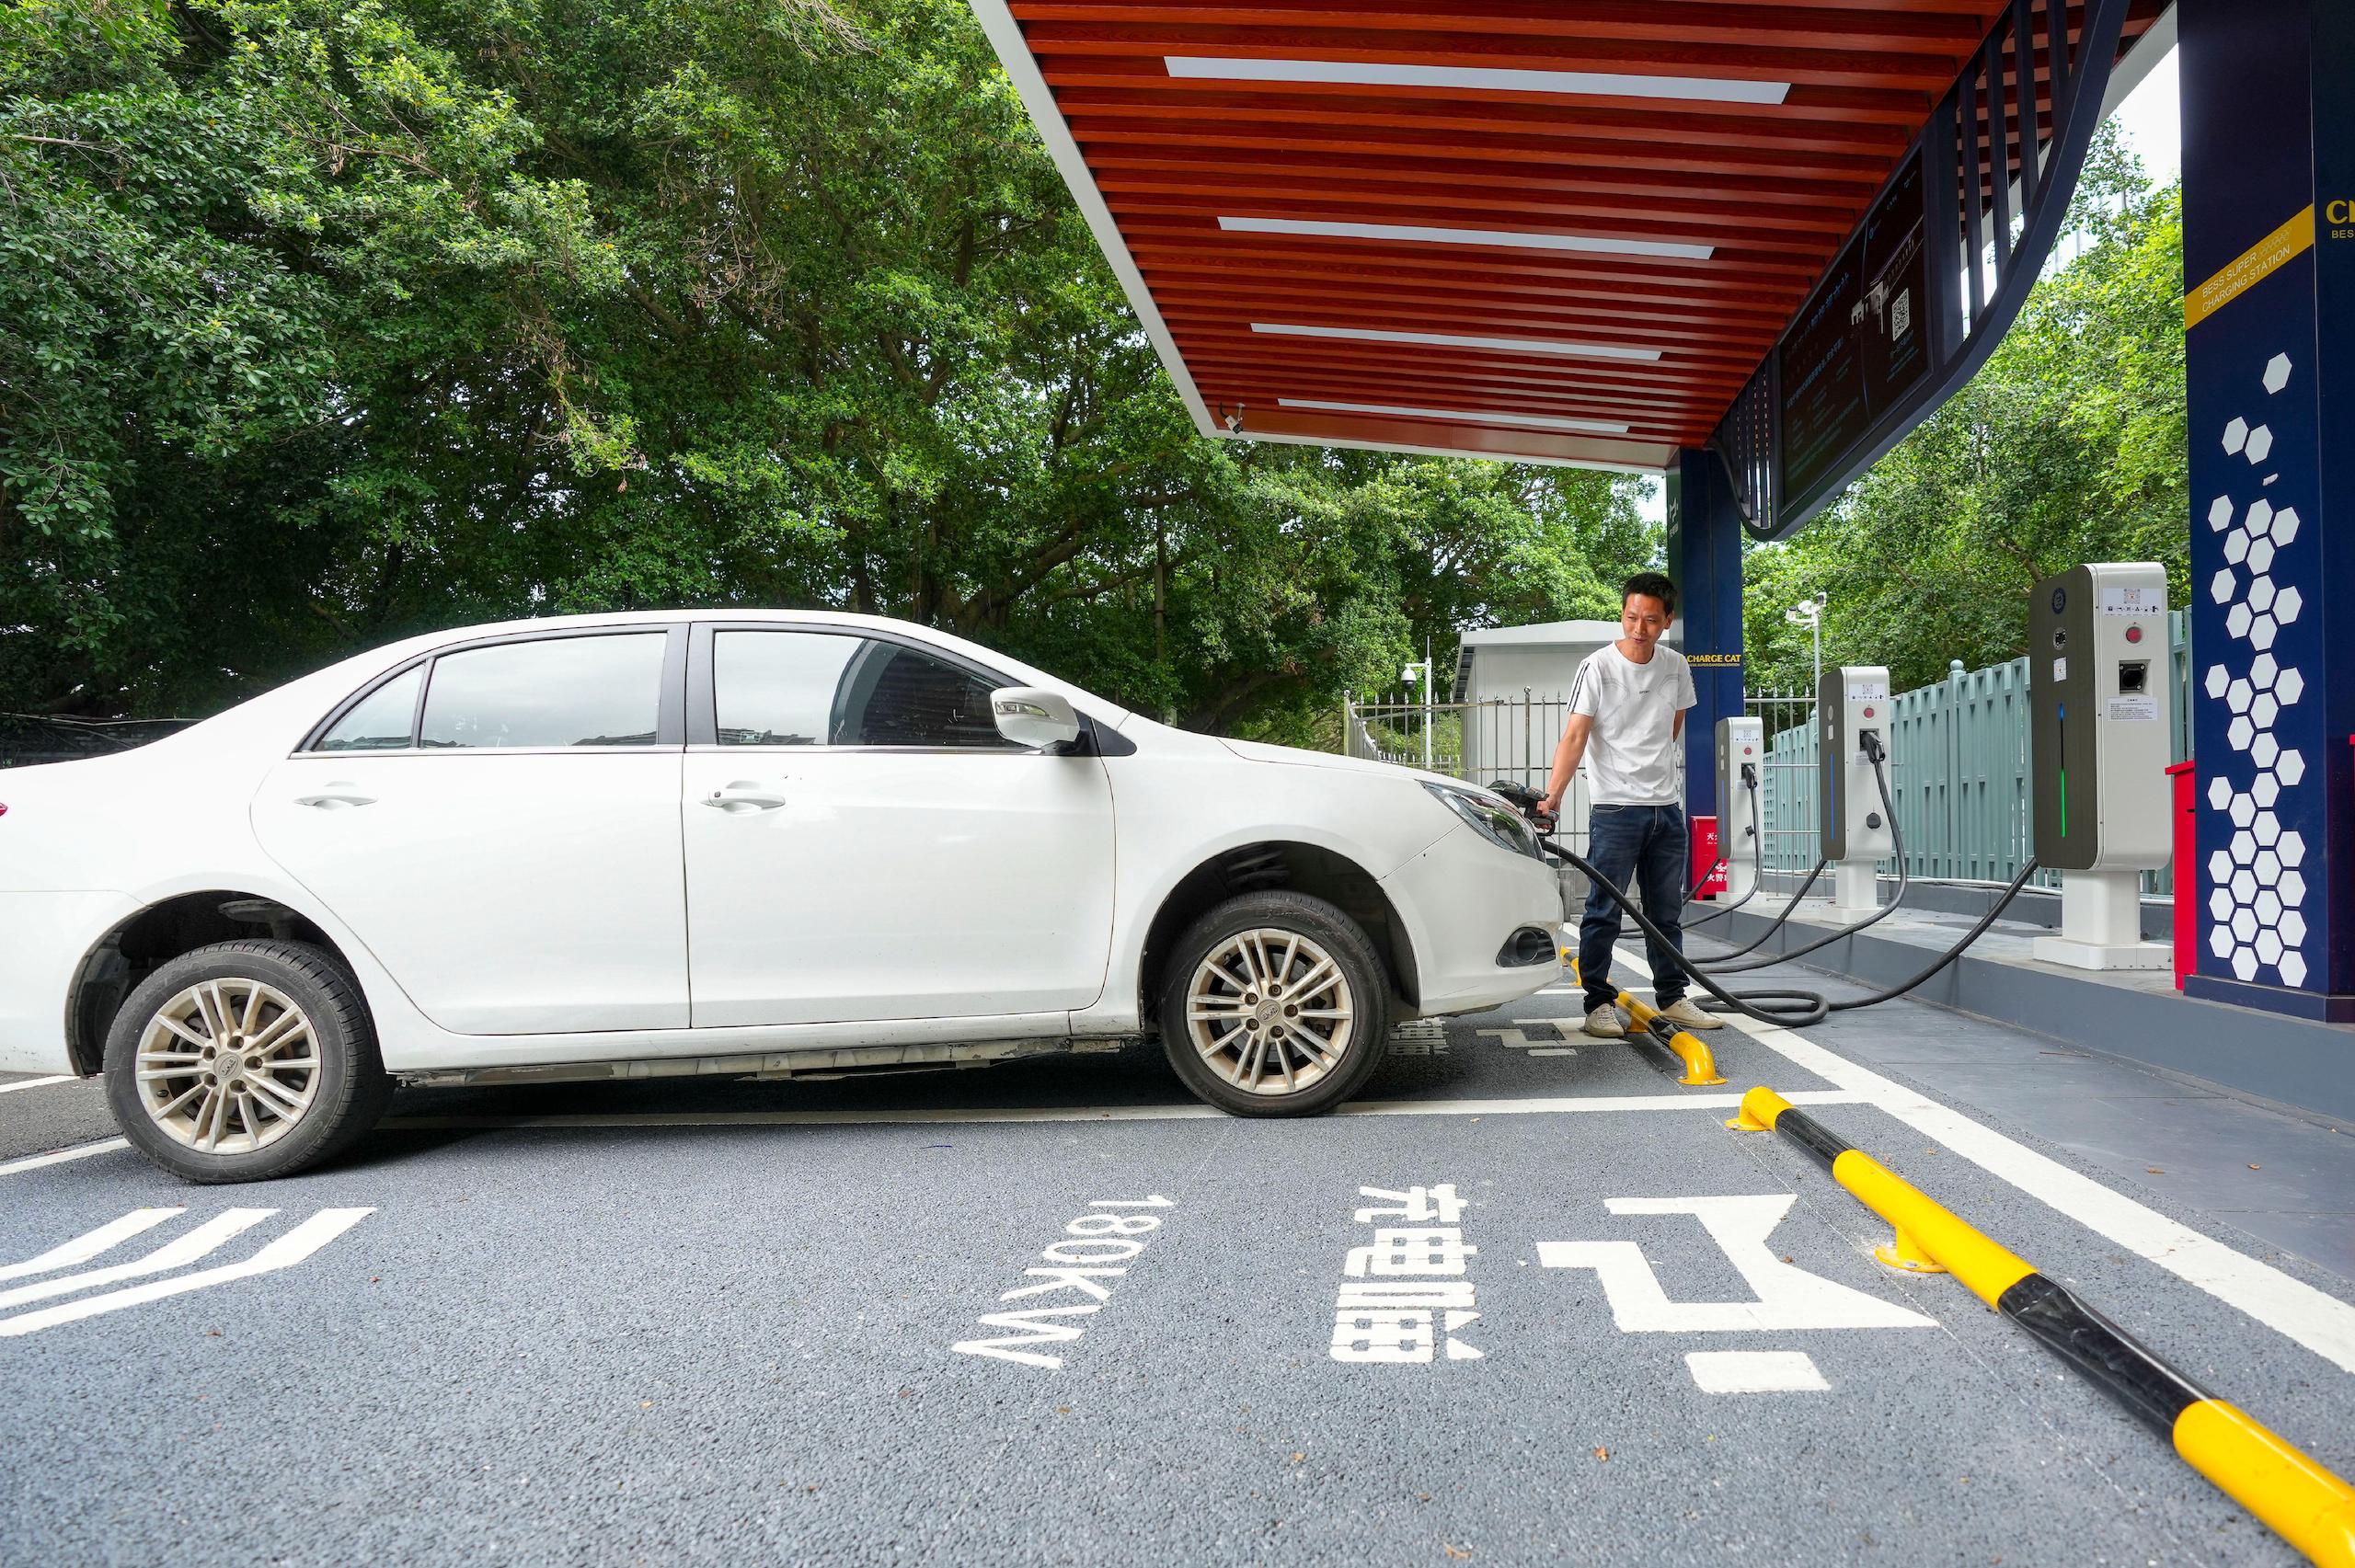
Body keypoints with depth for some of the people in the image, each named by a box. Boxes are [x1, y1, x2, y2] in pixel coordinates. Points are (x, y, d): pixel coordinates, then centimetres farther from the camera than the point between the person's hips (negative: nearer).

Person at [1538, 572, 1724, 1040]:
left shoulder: (1675, 666, 6)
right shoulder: (1598, 668, -10)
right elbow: (1574, 737, -16)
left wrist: (1653, 763, 13)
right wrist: (1552, 795, -27)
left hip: (1666, 808, 5)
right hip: (1615, 810, -5)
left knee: (1667, 913, 13)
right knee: (1604, 912, -4)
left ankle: (1672, 998, 23)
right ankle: (1599, 1003, 3)